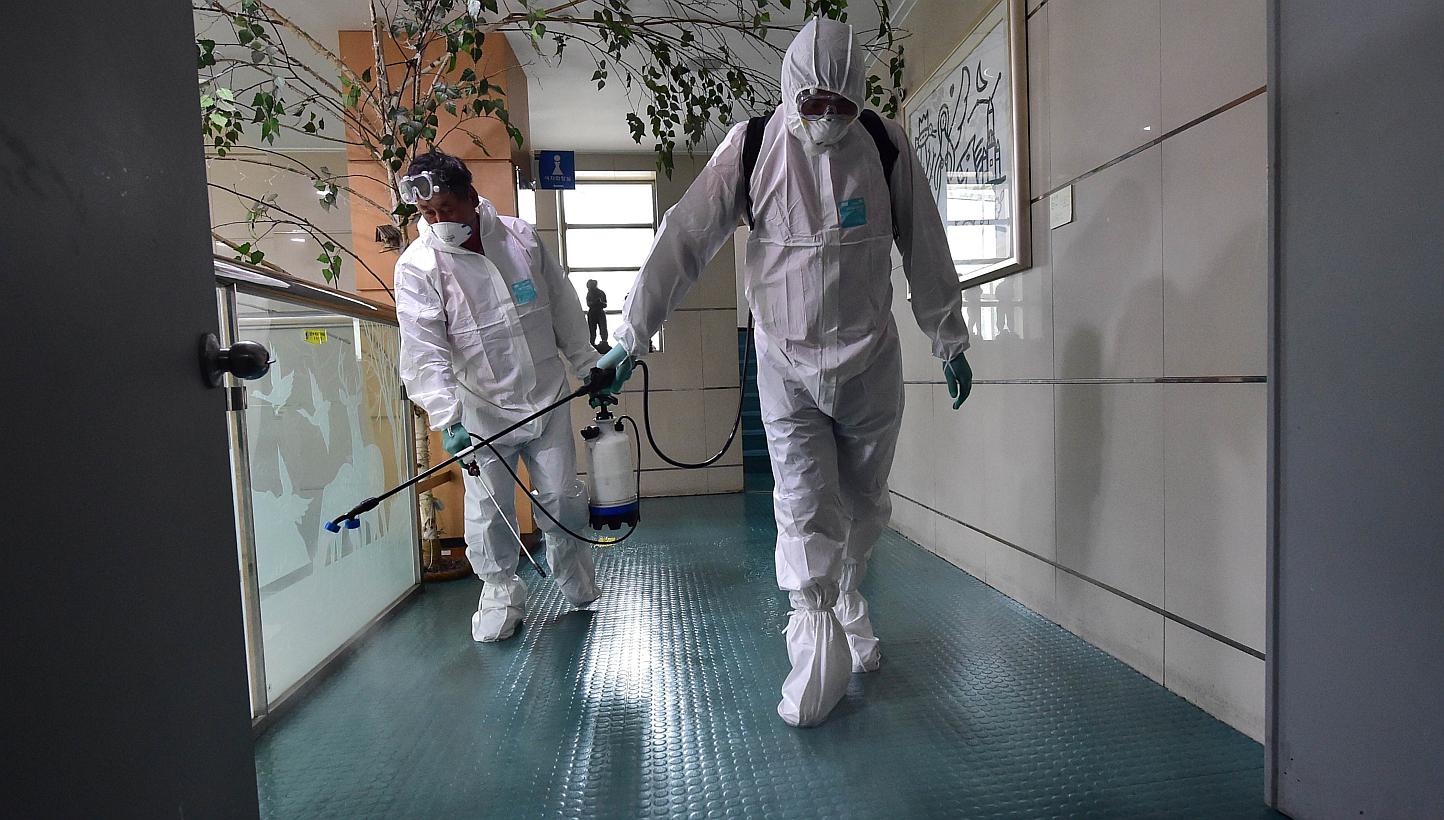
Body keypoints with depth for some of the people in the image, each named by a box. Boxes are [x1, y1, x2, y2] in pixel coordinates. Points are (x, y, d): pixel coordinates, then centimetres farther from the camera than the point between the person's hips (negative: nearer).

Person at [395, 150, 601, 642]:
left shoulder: (520, 237, 1)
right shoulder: (417, 265, -7)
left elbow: (563, 307, 9)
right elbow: (425, 350, -15)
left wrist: (588, 365, 12)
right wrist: (447, 417, -26)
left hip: (546, 397, 2)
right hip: (480, 411, -2)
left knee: (562, 496, 10)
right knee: (489, 509, 3)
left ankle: (575, 579, 36)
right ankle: (500, 593, 27)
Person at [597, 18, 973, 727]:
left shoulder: (886, 145, -3)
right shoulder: (752, 146, -7)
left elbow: (925, 250, 5)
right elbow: (684, 240, -9)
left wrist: (949, 341, 11)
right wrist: (630, 336, -12)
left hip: (869, 360, 2)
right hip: (786, 362, -2)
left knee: (863, 503, 13)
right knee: (805, 508, -5)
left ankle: (848, 605, 40)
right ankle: (819, 655, 11)